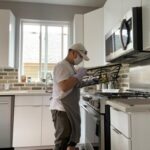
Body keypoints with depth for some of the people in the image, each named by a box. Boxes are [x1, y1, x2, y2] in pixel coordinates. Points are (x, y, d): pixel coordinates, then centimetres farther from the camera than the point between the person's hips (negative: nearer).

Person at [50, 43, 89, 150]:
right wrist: (78, 75, -17)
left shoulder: (71, 67, 16)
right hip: (61, 109, -9)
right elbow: (64, 87, -26)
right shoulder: (61, 66, -14)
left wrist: (82, 80, 7)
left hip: (71, 108, 10)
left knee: (72, 138, 19)